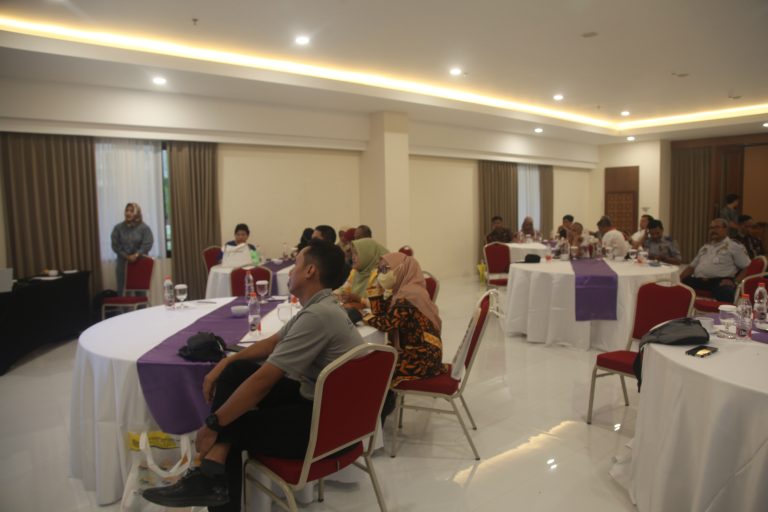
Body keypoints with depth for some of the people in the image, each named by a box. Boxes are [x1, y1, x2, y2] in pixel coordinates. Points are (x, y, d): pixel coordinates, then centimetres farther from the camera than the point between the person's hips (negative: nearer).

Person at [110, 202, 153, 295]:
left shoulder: (144, 228, 0)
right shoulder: (118, 228, 5)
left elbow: (147, 244, -8)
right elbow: (115, 245, 0)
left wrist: (136, 255, -19)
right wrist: (126, 256, -11)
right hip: (123, 263, 1)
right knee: (123, 292, 1)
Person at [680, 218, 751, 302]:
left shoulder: (735, 246, 12)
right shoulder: (705, 247, 30)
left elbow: (747, 268, 5)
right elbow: (692, 266, 28)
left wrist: (735, 282, -11)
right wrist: (679, 278, 9)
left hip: (720, 281, -5)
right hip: (698, 281, 5)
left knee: (726, 292, -40)